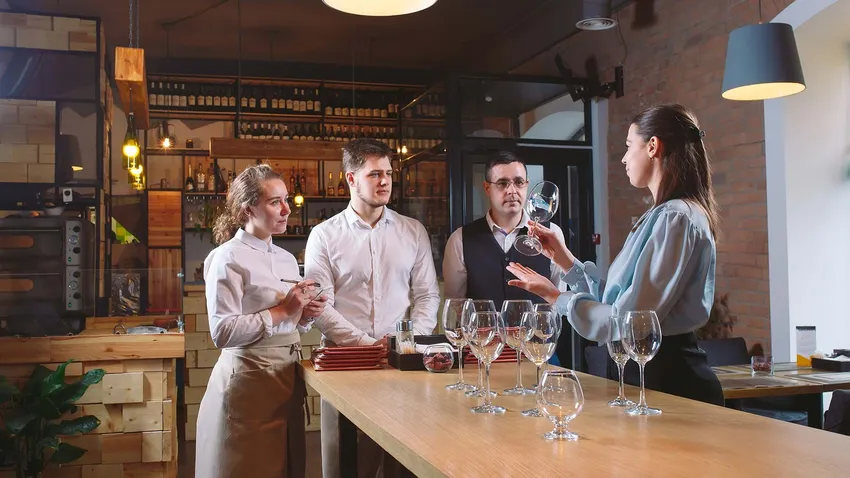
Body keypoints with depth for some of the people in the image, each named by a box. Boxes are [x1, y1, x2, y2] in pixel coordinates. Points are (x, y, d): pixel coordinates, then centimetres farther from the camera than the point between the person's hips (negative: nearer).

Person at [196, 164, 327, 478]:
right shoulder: (228, 258, -11)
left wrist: (304, 315, 2)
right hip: (249, 381, -7)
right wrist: (282, 311, -20)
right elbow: (222, 332, -20)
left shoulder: (287, 259, 13)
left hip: (288, 378, 7)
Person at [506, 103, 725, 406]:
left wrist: (557, 298, -10)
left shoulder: (674, 218, -18)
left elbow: (627, 322, -22)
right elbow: (615, 300, 10)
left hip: (667, 379, -9)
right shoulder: (664, 215, 13)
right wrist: (563, 257, 13)